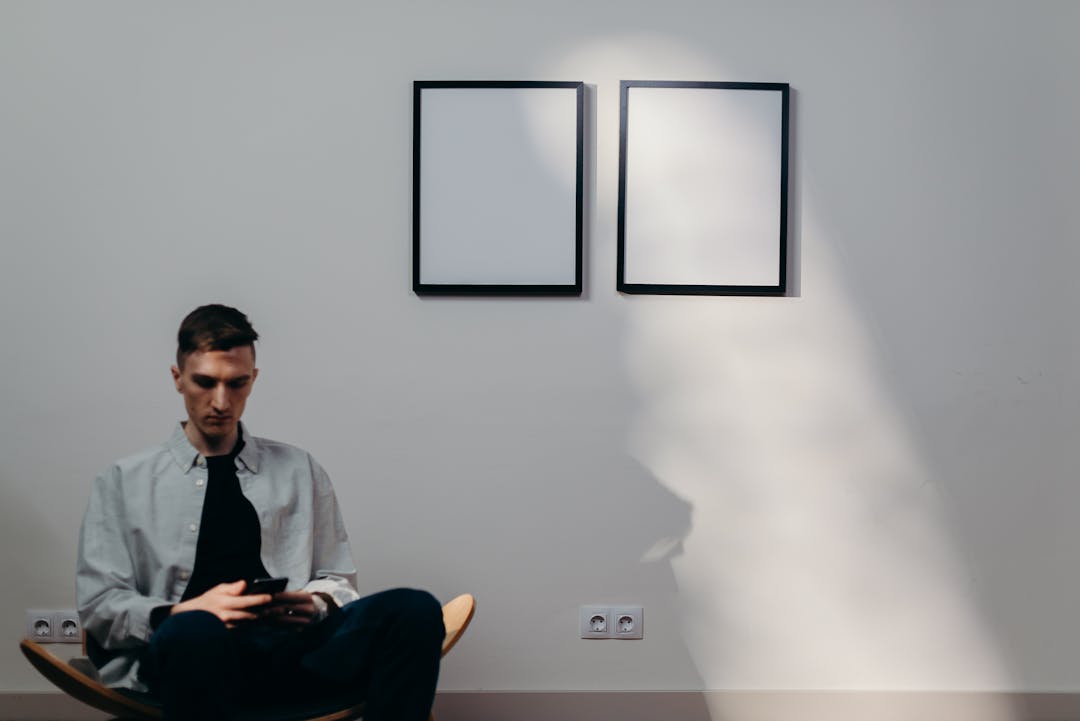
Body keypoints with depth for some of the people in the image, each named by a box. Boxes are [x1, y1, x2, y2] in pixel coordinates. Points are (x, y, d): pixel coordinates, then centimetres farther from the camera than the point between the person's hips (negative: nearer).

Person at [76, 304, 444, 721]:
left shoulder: (300, 472, 21)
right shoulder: (124, 483, 15)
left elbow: (337, 580, 20)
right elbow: (99, 602, 8)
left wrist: (317, 604, -5)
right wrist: (179, 614, -12)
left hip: (294, 646, 3)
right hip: (187, 650, -2)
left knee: (414, 609, -28)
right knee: (193, 632, -42)